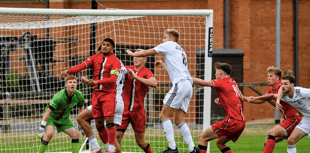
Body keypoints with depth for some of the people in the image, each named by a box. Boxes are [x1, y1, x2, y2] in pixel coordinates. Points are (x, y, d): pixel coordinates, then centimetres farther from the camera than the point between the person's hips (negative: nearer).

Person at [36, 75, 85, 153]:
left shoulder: (79, 96, -16)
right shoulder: (59, 97, -34)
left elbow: (81, 107, 8)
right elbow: (48, 112, -29)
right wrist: (41, 129, -30)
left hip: (64, 119, 6)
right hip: (51, 116, -6)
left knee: (76, 134, -8)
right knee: (49, 133, -29)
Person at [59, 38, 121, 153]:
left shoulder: (115, 61, -3)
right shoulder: (95, 58, 12)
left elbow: (113, 79, -15)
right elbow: (82, 66, -1)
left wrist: (97, 81, -28)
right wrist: (67, 71, -17)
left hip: (108, 93, -5)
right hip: (96, 93, 5)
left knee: (109, 120, -14)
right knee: (98, 122, 4)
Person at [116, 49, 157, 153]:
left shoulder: (147, 73, -5)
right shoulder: (128, 69, 6)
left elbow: (154, 84, -25)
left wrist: (136, 77, -30)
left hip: (138, 111, -2)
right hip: (124, 109, 2)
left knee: (140, 142, 6)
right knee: (117, 135, -12)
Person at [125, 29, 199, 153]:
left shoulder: (169, 45, 6)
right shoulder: (180, 50, 29)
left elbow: (146, 53, 12)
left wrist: (133, 54, 26)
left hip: (180, 84, -8)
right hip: (188, 86, 8)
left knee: (164, 115, -7)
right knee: (178, 120, 7)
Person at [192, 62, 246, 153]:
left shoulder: (222, 82, -6)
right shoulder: (233, 83, 19)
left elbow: (202, 82, -10)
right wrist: (221, 101, 12)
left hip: (232, 121, -9)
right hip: (241, 122, 9)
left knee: (202, 138, -3)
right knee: (219, 142, 24)